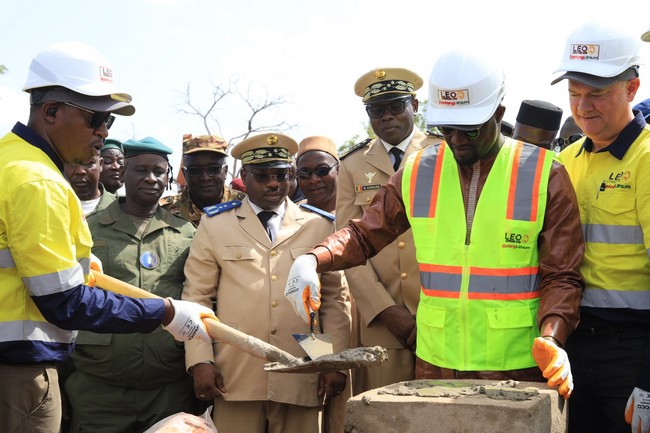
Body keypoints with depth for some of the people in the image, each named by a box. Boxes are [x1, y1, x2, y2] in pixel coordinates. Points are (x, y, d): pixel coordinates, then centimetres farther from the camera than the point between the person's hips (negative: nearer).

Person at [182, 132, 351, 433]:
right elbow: (196, 297, 5)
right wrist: (200, 362, -4)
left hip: (301, 381, 1)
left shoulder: (319, 227, 10)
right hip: (235, 379, -1)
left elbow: (336, 298, 10)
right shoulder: (214, 225, 7)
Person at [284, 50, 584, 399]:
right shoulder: (418, 172, 4)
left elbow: (561, 275, -4)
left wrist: (551, 338, -21)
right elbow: (364, 235, 10)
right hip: (434, 364, 3)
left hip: (517, 368, -2)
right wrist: (311, 260, -9)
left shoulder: (544, 175, -4)